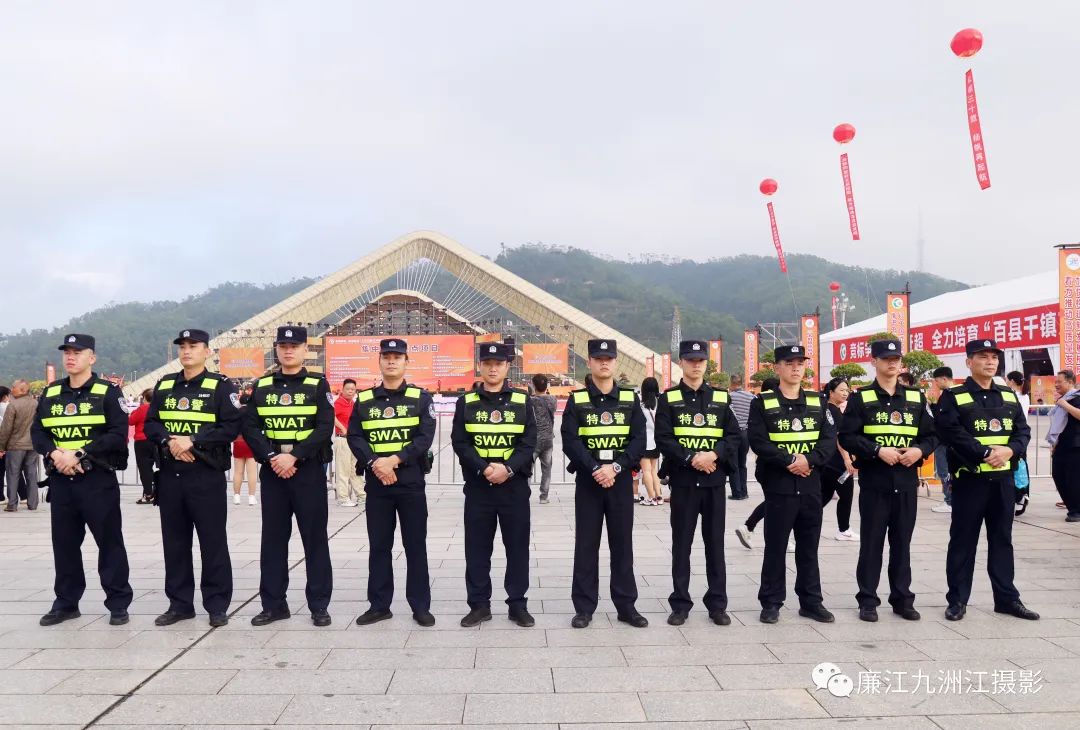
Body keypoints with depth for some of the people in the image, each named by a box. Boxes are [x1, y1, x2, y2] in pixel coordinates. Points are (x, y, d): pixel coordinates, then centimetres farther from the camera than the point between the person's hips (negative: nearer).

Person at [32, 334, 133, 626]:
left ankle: (118, 603, 9)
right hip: (60, 479, 5)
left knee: (109, 541, 1)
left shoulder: (108, 392, -3)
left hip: (98, 479, -5)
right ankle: (66, 602, 24)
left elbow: (118, 434, -12)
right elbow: (37, 432, 10)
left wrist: (79, 454, -19)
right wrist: (54, 453, -11)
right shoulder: (50, 393, 12)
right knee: (64, 542, 11)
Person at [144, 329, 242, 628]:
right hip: (170, 474, 5)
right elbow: (150, 424, 9)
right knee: (174, 541, 10)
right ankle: (179, 603, 21)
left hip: (207, 474, -5)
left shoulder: (220, 385, -2)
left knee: (213, 541, 0)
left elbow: (231, 427, -11)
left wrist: (192, 441, -18)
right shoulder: (164, 385, 13)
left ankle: (217, 605, 9)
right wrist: (169, 441, -11)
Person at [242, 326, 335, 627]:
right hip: (272, 471, 3)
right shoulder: (261, 386, 9)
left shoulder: (318, 385, 0)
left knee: (315, 538, 2)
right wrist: (272, 457, -13)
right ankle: (273, 604, 19)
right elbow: (250, 427, 1)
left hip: (309, 471, -3)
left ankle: (319, 605, 10)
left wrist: (293, 456, -18)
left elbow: (325, 429, -9)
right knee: (273, 539, 8)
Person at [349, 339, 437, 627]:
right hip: (376, 482, 2)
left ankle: (420, 606, 13)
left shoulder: (421, 397, 2)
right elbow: (354, 437, 1)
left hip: (411, 482, -2)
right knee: (378, 545, 9)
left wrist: (395, 459, -19)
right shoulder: (364, 399, 8)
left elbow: (425, 437, -8)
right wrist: (375, 462, -16)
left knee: (415, 545, 4)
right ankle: (379, 605, 20)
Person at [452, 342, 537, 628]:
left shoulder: (522, 400, 3)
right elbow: (460, 442, -3)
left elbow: (529, 442, -2)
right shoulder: (466, 402, 4)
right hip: (477, 486, 0)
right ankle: (479, 604, 18)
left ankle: (517, 604, 17)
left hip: (515, 485, 0)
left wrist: (508, 468, -17)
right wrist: (484, 468, -16)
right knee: (477, 548, 6)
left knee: (517, 547, 5)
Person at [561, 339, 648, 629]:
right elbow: (570, 441, -8)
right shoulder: (576, 400, 1)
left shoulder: (630, 399, 5)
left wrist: (615, 467, -16)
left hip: (621, 481, 1)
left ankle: (626, 605, 17)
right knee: (586, 544, 4)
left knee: (622, 543, 7)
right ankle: (584, 607, 13)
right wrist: (595, 469, -19)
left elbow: (639, 441, -3)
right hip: (587, 481, -1)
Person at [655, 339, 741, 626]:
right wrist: (691, 458, -17)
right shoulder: (668, 399, 2)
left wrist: (713, 454, -14)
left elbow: (734, 436, 3)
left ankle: (717, 604, 18)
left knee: (715, 543, 7)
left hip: (715, 480, 2)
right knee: (681, 544, 5)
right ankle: (680, 604, 14)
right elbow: (663, 439, -7)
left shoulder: (720, 398, 8)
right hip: (683, 480, -2)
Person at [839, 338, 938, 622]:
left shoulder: (916, 398, 10)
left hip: (907, 481, 3)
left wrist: (919, 450, -8)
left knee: (902, 543, 11)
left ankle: (902, 599, 21)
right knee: (871, 543, 3)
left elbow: (931, 435, 13)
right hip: (874, 481, -3)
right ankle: (868, 600, 11)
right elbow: (847, 437, -7)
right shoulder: (861, 398, -1)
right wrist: (878, 451, -18)